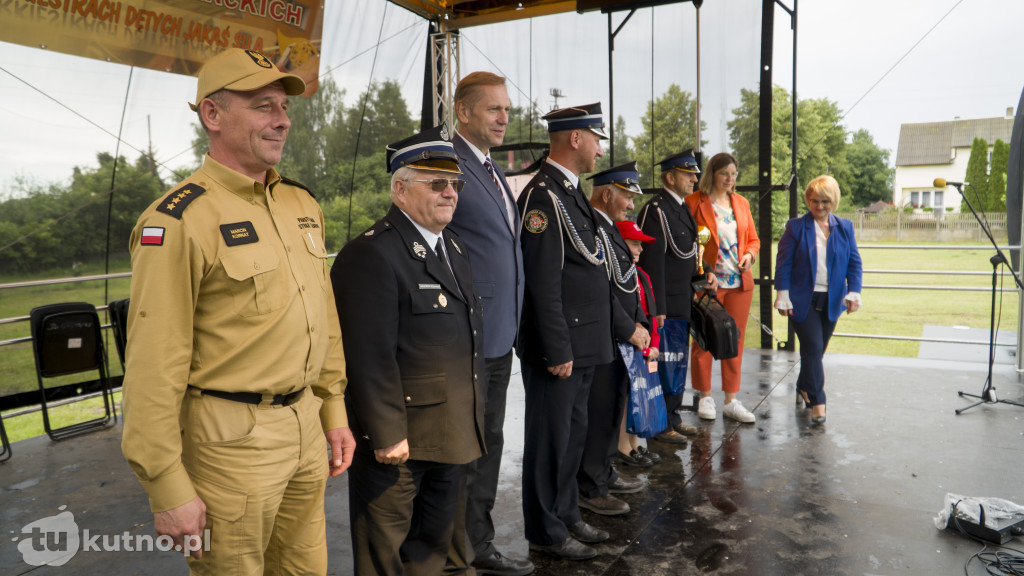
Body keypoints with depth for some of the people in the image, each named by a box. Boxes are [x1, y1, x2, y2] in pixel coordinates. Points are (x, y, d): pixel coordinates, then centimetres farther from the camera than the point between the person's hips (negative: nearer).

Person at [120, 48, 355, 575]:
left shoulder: (301, 204, 8)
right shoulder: (178, 220, -15)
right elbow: (154, 367, -16)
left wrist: (334, 412, 14)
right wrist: (169, 490, -14)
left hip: (306, 424, 7)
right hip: (231, 436, -7)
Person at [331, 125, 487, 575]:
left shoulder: (456, 249, 12)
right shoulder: (371, 254, -18)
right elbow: (371, 355, -22)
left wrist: (471, 415, 16)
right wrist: (386, 434, -22)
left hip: (452, 432, 9)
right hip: (399, 437, -8)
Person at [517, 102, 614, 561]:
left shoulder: (570, 192, 15)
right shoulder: (543, 195, -17)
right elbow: (543, 282, -22)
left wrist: (579, 345, 17)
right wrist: (558, 350, -21)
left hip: (581, 343, 10)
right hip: (559, 346, -10)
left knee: (573, 433, 19)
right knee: (551, 437, 3)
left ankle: (566, 515, 35)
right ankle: (546, 532, 19)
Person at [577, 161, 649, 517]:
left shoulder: (609, 228, 15)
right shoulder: (591, 229, -18)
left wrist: (638, 323, 9)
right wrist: (630, 330, -15)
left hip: (618, 340, 11)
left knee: (613, 408, 19)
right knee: (598, 413, -1)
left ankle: (605, 473, 34)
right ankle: (589, 489, 11)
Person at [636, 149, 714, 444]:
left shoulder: (683, 208, 15)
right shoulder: (655, 210, -15)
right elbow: (652, 262, -20)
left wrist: (702, 275, 8)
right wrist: (657, 308, -22)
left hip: (683, 302, 10)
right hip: (666, 304, -10)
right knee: (664, 363, -2)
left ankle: (672, 417, 30)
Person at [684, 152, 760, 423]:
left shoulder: (741, 203, 12)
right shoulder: (695, 202, -4)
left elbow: (753, 239, 19)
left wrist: (749, 254, -2)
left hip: (740, 281, 5)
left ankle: (731, 401, 17)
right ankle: (705, 397, 18)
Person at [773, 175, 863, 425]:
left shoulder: (845, 227, 8)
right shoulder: (796, 227, -2)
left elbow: (854, 263, 8)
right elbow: (783, 262, -4)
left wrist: (854, 292, -4)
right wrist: (783, 296, -9)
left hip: (831, 301, 4)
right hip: (803, 299, -4)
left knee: (817, 350, 12)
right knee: (812, 348, -9)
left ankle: (803, 388, 32)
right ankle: (816, 401, -1)